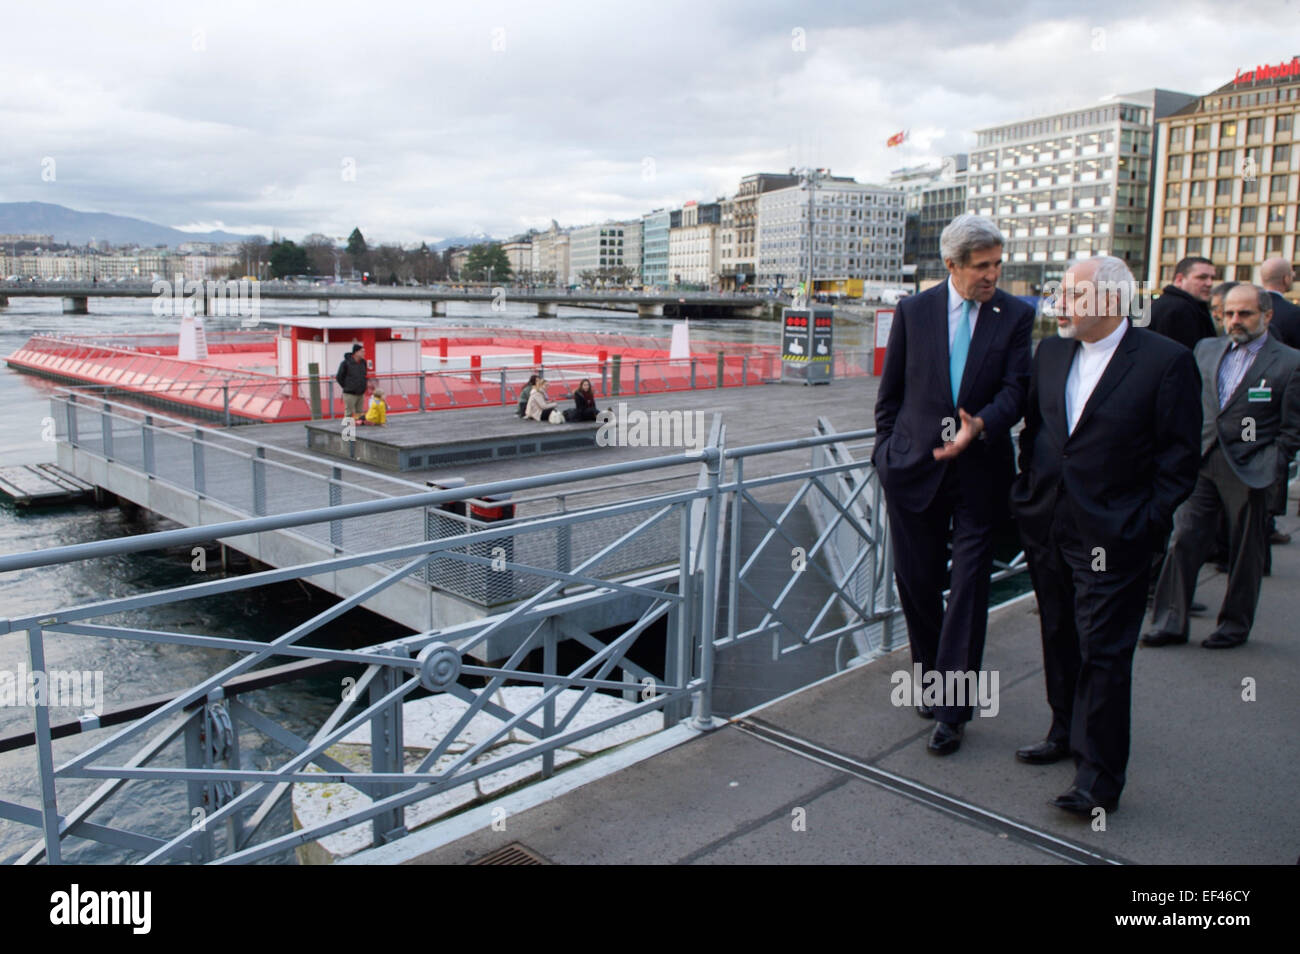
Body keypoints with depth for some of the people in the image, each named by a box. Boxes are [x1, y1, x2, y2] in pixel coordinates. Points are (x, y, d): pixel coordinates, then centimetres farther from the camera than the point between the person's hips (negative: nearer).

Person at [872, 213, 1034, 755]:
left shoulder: (1016, 317, 1)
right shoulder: (913, 311, 2)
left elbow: (1016, 389, -7)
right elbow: (890, 390, 8)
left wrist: (980, 425, -26)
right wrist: (886, 450, 6)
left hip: (980, 471, -1)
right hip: (914, 466, 1)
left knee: (968, 589, -1)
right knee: (916, 582, 10)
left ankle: (951, 711, 8)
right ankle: (933, 679, 33)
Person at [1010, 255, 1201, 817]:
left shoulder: (1166, 361, -9)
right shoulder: (1050, 352, 8)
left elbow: (1180, 455, -8)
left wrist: (1146, 523, -12)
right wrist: (1025, 496, 9)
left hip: (1112, 536, -6)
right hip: (1047, 528, 6)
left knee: (1103, 650, -2)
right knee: (1059, 639, 18)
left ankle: (1099, 776, 10)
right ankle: (1066, 733, 37)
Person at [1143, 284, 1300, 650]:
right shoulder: (1206, 350, 10)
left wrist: (1267, 469, -10)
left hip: (1249, 473, -3)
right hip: (1201, 464, 3)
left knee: (1245, 554, 8)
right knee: (1184, 541, -1)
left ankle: (1235, 625, 24)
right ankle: (1171, 622, 6)